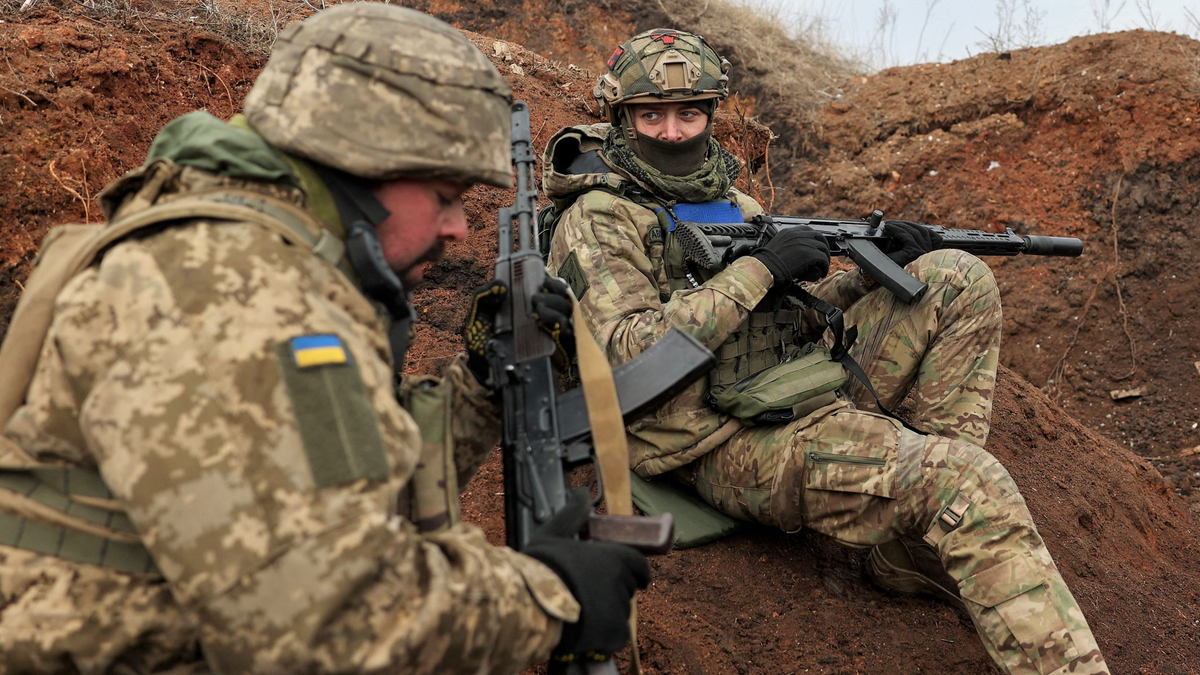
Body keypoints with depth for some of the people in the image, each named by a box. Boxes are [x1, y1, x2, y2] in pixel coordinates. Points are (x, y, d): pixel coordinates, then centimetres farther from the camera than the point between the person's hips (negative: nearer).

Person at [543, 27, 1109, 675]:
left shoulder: (732, 203, 20)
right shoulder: (595, 221, -5)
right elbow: (631, 353, -19)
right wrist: (757, 269, -18)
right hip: (737, 446, -8)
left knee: (959, 281, -4)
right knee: (968, 479, -25)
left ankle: (916, 547, -9)